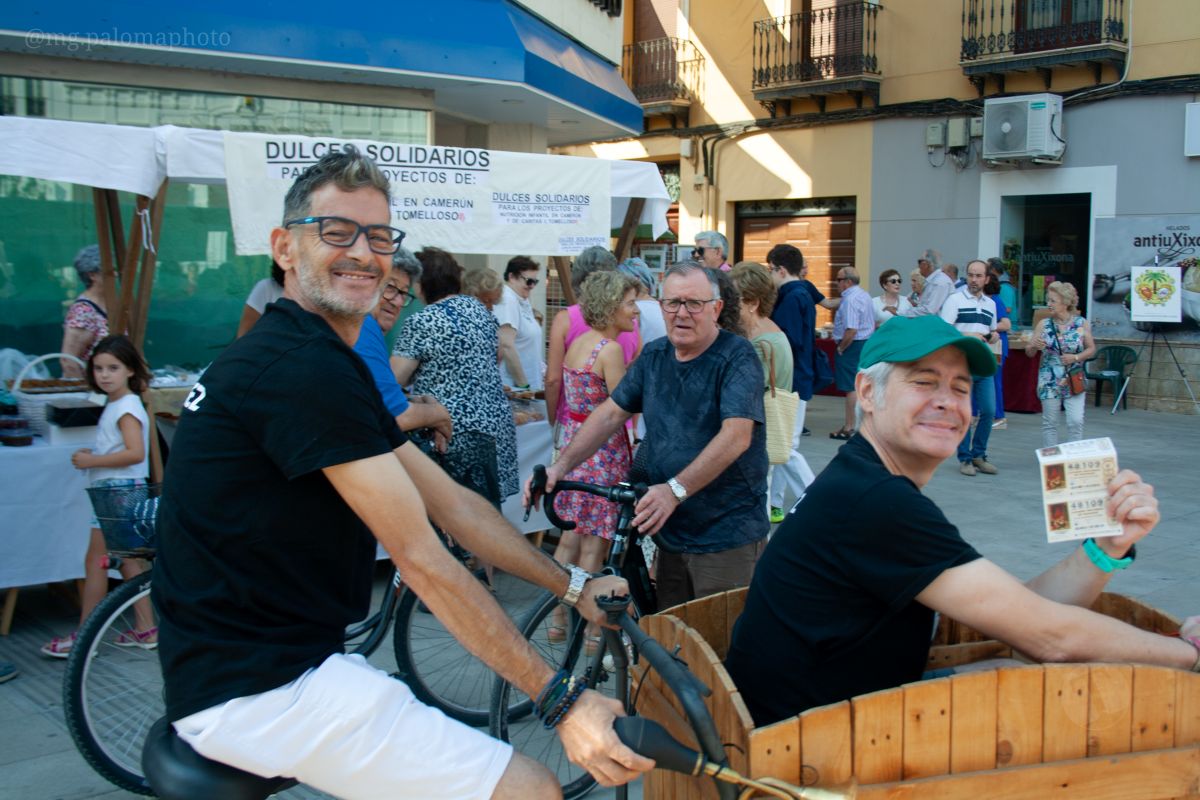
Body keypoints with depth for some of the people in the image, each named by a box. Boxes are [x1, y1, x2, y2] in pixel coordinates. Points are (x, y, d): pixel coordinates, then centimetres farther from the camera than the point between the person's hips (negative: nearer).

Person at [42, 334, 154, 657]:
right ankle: (145, 629, 18)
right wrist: (92, 455, 5)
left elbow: (135, 453, -24)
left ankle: (83, 636, 3)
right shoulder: (115, 405, 15)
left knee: (95, 560, -4)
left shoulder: (127, 407, -14)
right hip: (113, 489, 10)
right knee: (128, 561, 12)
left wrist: (92, 461, -19)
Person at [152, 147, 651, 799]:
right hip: (256, 690, -10)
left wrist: (572, 586, 6)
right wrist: (562, 702, -19)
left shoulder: (326, 365, 13)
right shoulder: (304, 366, -20)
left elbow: (452, 504, 9)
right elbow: (422, 560, -22)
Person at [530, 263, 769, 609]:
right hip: (671, 529, 6)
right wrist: (560, 467, -4)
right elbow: (610, 414, 9)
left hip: (726, 535, -5)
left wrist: (675, 490, -32)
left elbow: (736, 436, -23)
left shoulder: (737, 357, -12)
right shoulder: (653, 355, 8)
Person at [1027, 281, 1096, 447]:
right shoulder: (1044, 324, 0)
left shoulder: (1081, 324, -1)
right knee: (1050, 422, 6)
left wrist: (1076, 357, -11)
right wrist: (1033, 346, -19)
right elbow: (1029, 353, 4)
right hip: (1050, 381, 1)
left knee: (1076, 421, -6)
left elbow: (1091, 349, 7)